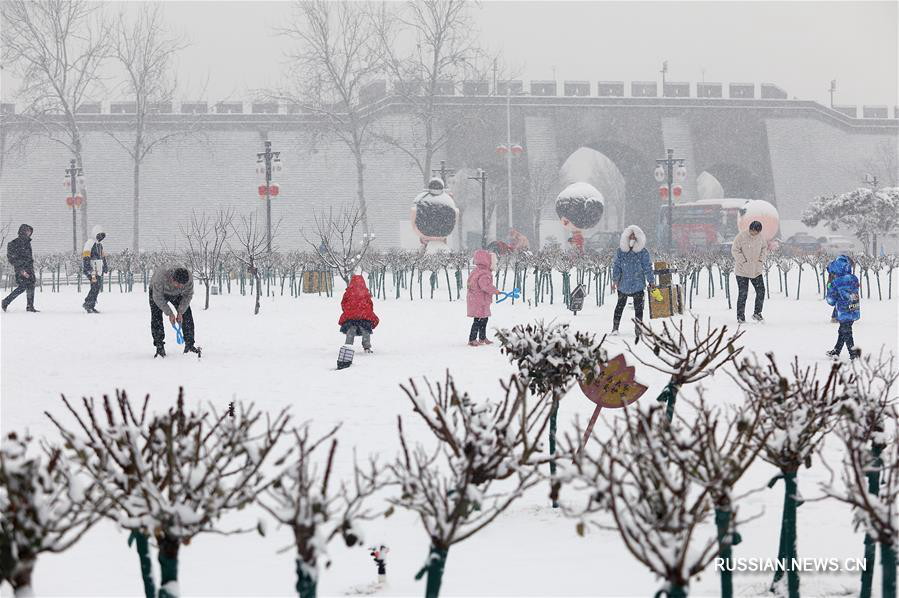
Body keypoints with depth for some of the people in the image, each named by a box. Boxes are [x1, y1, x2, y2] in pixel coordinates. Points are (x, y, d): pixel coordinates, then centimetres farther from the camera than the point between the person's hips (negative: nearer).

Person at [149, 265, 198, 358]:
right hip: (158, 292, -3)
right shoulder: (161, 277, -43)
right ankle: (159, 347, -12)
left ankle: (189, 346, 0)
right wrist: (169, 313, -30)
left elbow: (188, 296, -15)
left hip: (177, 294, 3)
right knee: (156, 318, -17)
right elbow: (158, 298, -32)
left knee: (187, 316, -7)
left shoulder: (189, 278, -32)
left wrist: (180, 312, -22)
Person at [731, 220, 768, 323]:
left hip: (756, 270, 5)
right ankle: (740, 317, 7)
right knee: (743, 294, -3)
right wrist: (744, 262, -17)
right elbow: (735, 250, -12)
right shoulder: (741, 236, -15)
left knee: (761, 291, 2)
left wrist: (761, 260, -1)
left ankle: (757, 314, 18)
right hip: (742, 271, -5)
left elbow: (764, 248, 14)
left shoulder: (761, 237, 0)